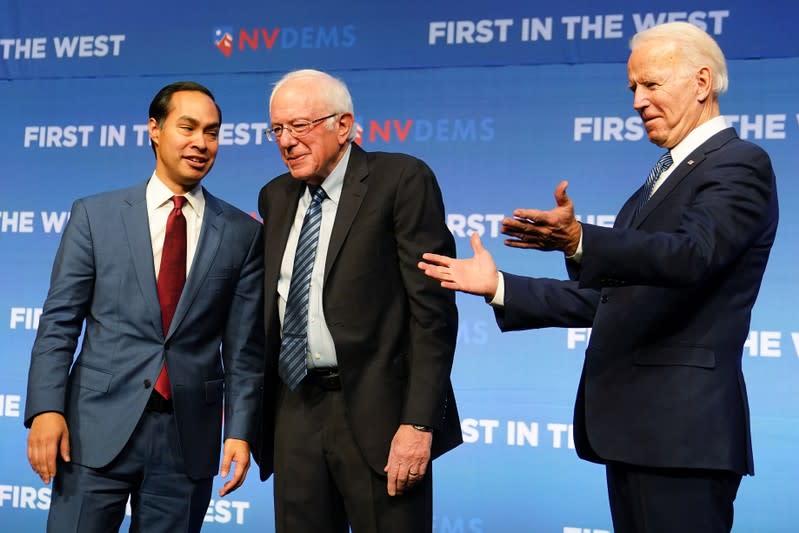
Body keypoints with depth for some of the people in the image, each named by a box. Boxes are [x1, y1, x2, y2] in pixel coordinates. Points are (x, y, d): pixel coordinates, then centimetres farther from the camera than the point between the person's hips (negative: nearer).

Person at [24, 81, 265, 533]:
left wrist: (240, 430, -2)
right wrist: (46, 409, -9)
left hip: (189, 437, 1)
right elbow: (59, 323, 2)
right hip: (99, 428, -1)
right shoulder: (95, 215, 3)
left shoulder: (242, 233, 4)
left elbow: (244, 347, 4)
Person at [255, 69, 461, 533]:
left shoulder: (403, 180, -6)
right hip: (294, 413, 6)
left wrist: (419, 423, -16)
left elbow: (433, 309, -11)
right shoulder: (276, 197, 13)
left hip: (377, 413, -5)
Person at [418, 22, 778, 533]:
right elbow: (607, 298, 19)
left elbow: (692, 253, -26)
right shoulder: (663, 179, 20)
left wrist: (578, 240, -40)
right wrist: (499, 286, 12)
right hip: (632, 428, 9)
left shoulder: (740, 164, -7)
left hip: (682, 431, -9)